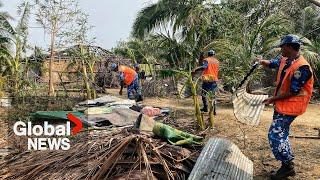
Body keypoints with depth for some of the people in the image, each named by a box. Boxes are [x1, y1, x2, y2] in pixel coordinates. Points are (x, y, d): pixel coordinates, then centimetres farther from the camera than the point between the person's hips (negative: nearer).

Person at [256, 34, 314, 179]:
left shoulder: (301, 67, -23)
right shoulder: (284, 60, 4)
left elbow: (293, 92, -22)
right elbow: (271, 63, 23)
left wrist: (273, 99, -13)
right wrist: (261, 61, 1)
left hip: (290, 106, -9)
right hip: (281, 104, 10)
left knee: (275, 134, -9)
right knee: (281, 134, 16)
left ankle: (287, 167, 7)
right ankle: (288, 164, 30)